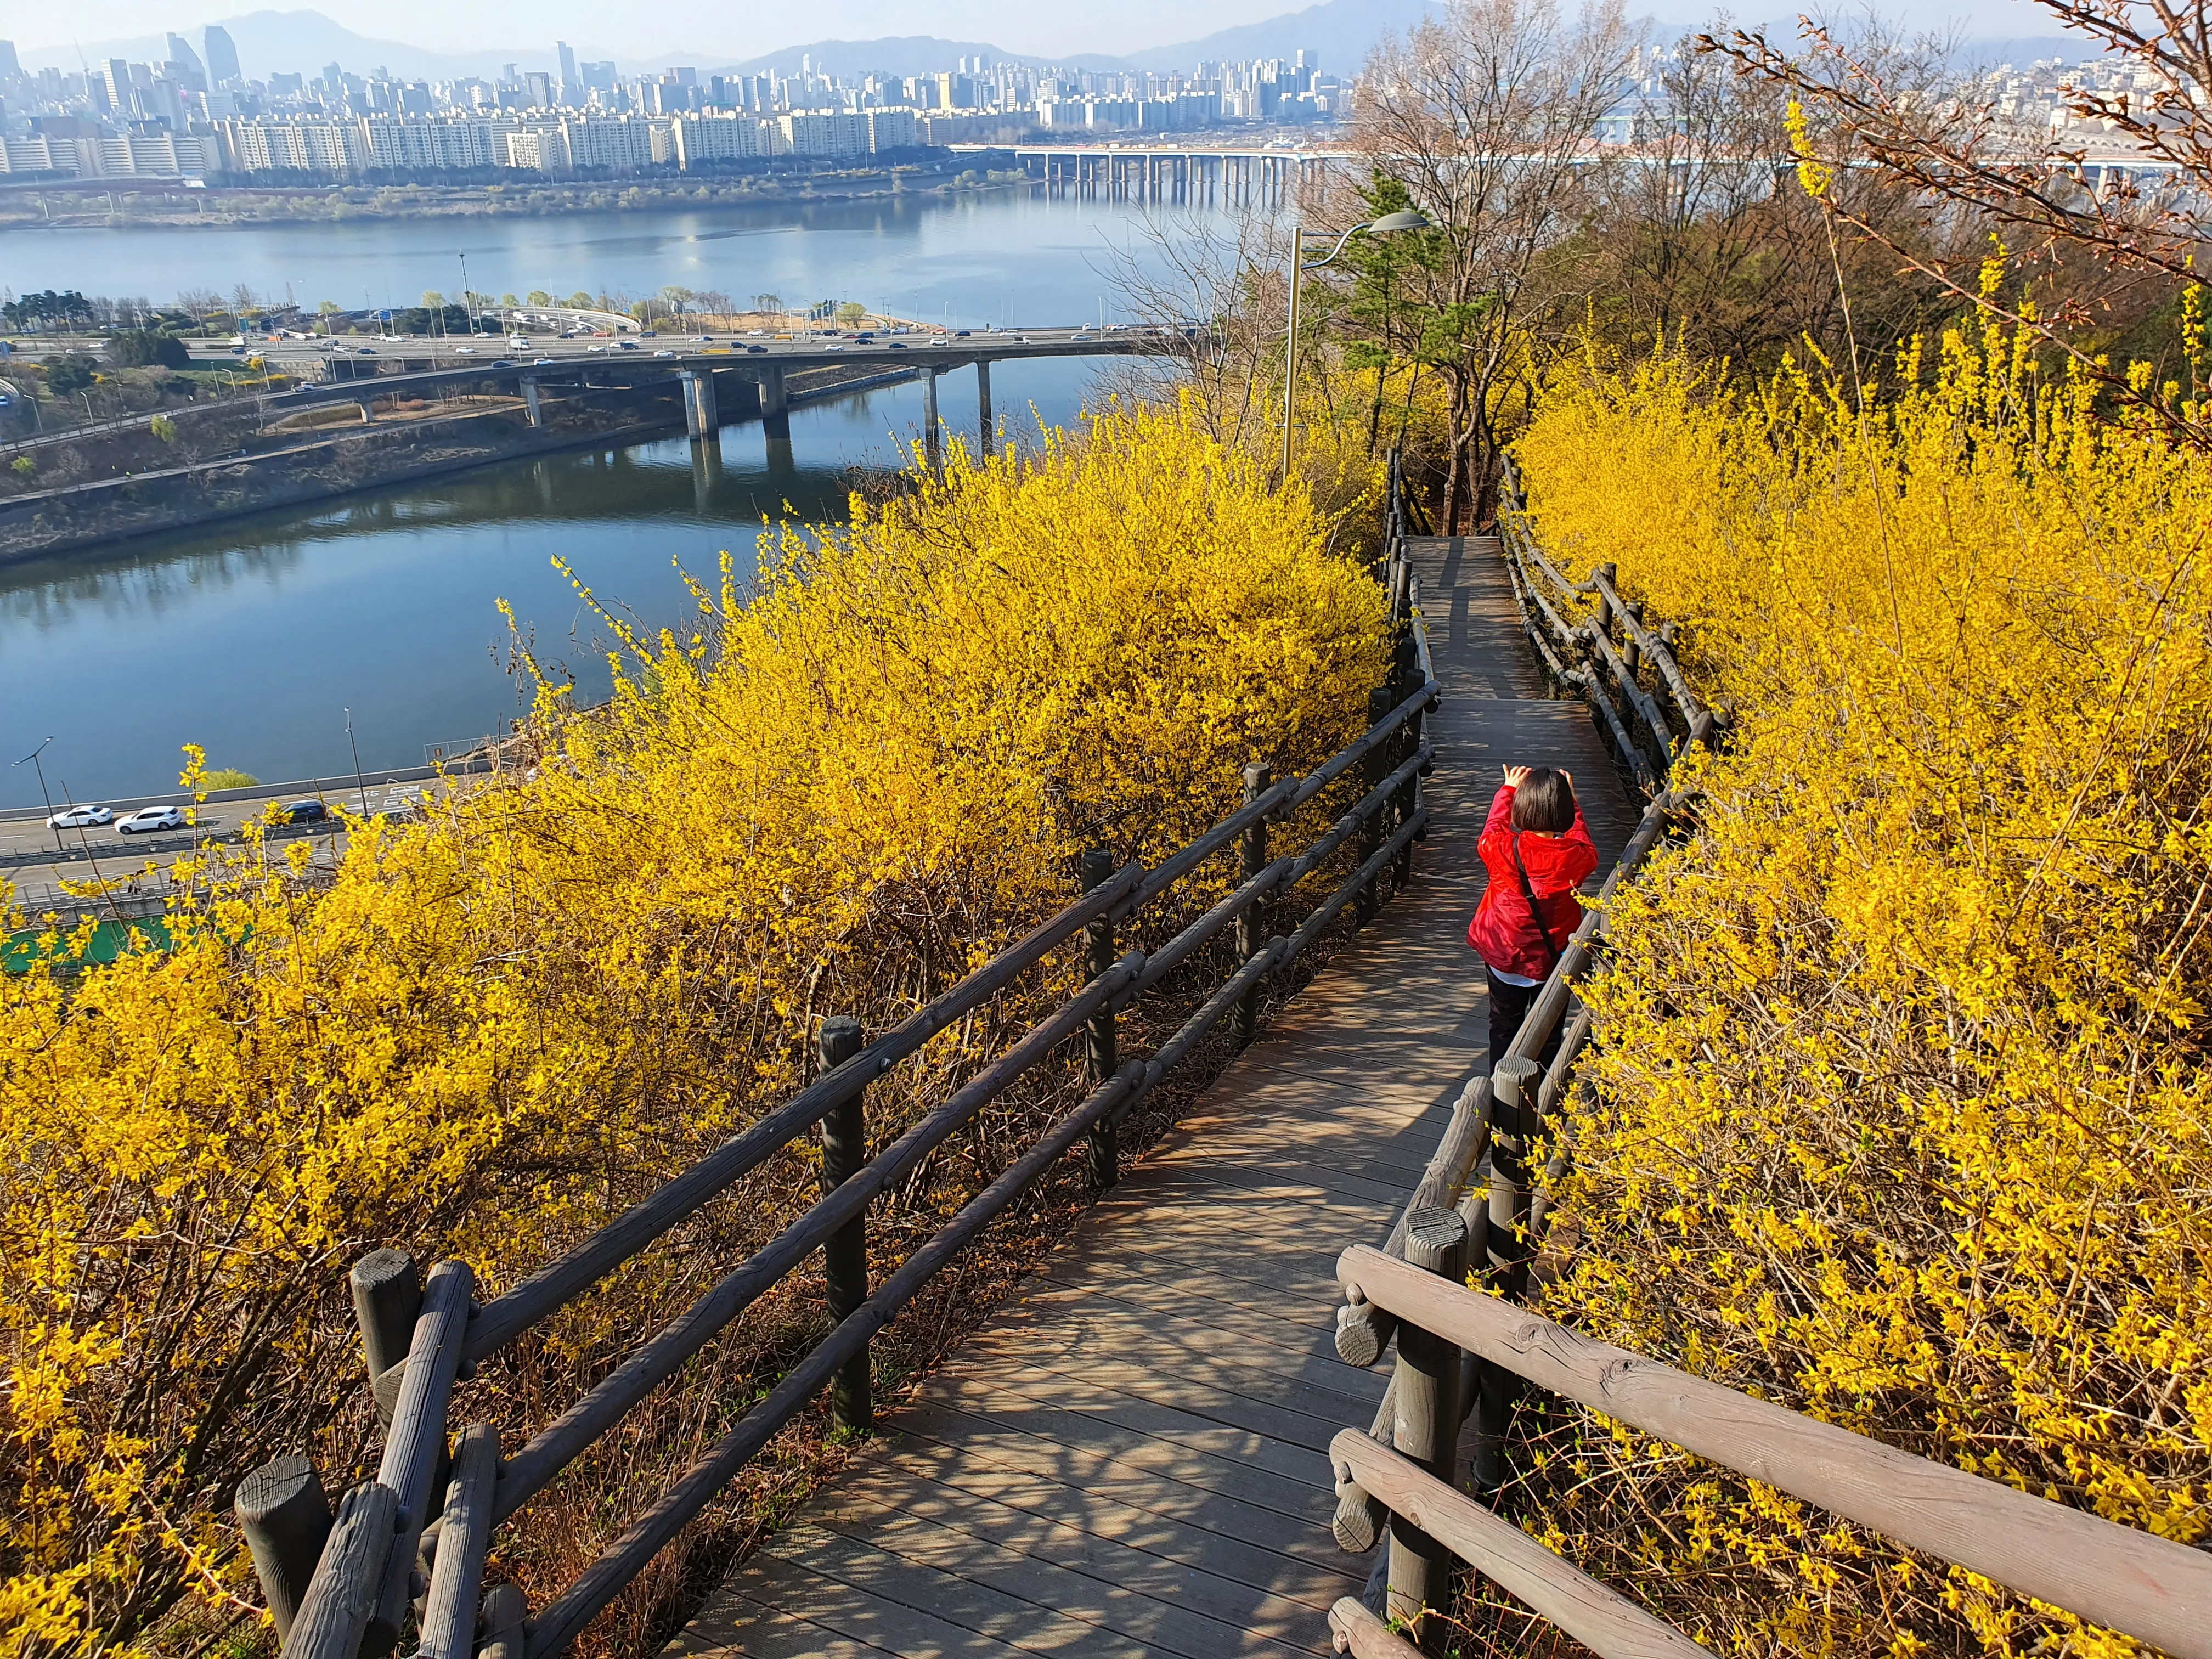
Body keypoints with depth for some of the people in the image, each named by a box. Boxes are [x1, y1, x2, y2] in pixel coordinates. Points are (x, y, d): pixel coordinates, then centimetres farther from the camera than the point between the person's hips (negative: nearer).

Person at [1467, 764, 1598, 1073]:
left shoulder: (1503, 849, -22)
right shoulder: (1576, 857, -20)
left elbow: (1491, 831, 4)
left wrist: (1509, 789, 16)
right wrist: (1569, 800, 15)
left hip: (1504, 954, 0)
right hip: (1555, 957, 0)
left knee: (1504, 1028, 17)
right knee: (1548, 1033, 16)